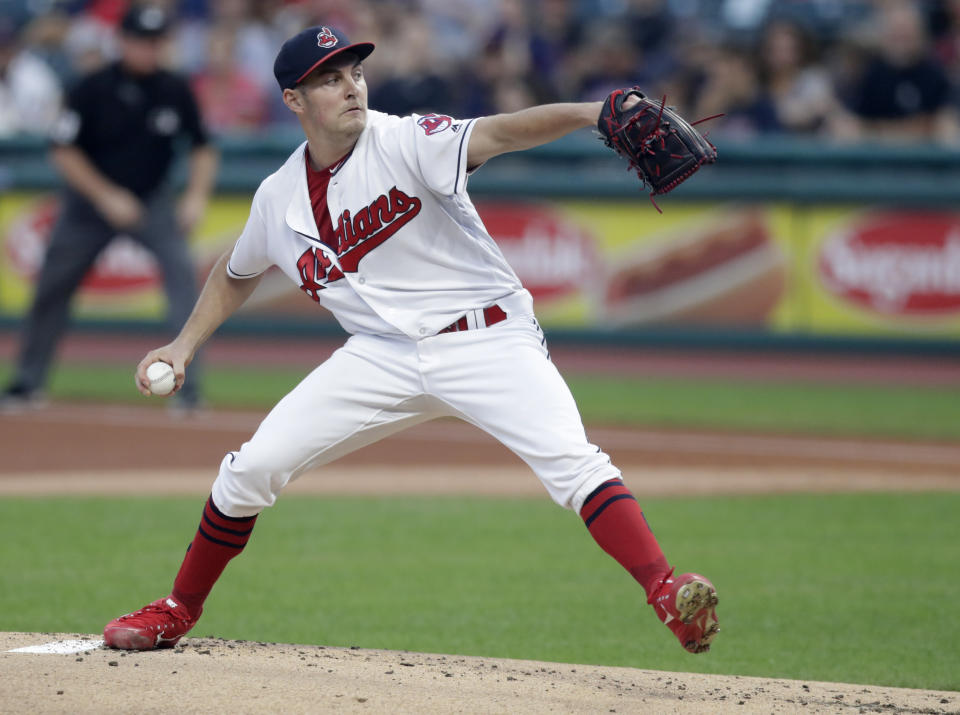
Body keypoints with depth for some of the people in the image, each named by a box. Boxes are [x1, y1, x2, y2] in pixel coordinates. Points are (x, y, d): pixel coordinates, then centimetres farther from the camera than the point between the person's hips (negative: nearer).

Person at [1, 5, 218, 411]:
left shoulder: (175, 91, -9)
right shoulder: (93, 89, -16)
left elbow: (202, 148, 2)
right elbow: (64, 152, -12)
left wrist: (197, 196, -14)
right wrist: (107, 197, -20)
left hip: (152, 202, 0)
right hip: (90, 201, 0)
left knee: (181, 268, -22)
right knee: (52, 285, 4)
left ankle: (187, 384, -20)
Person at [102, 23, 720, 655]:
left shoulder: (404, 144, -13)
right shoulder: (279, 198, 3)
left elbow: (495, 135, -32)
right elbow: (237, 273, 25)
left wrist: (587, 113, -49)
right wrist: (183, 347, 17)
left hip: (487, 339, -4)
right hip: (384, 354, 4)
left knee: (569, 460, -27)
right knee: (251, 470, -1)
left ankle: (667, 594, -34)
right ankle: (178, 612, 18)